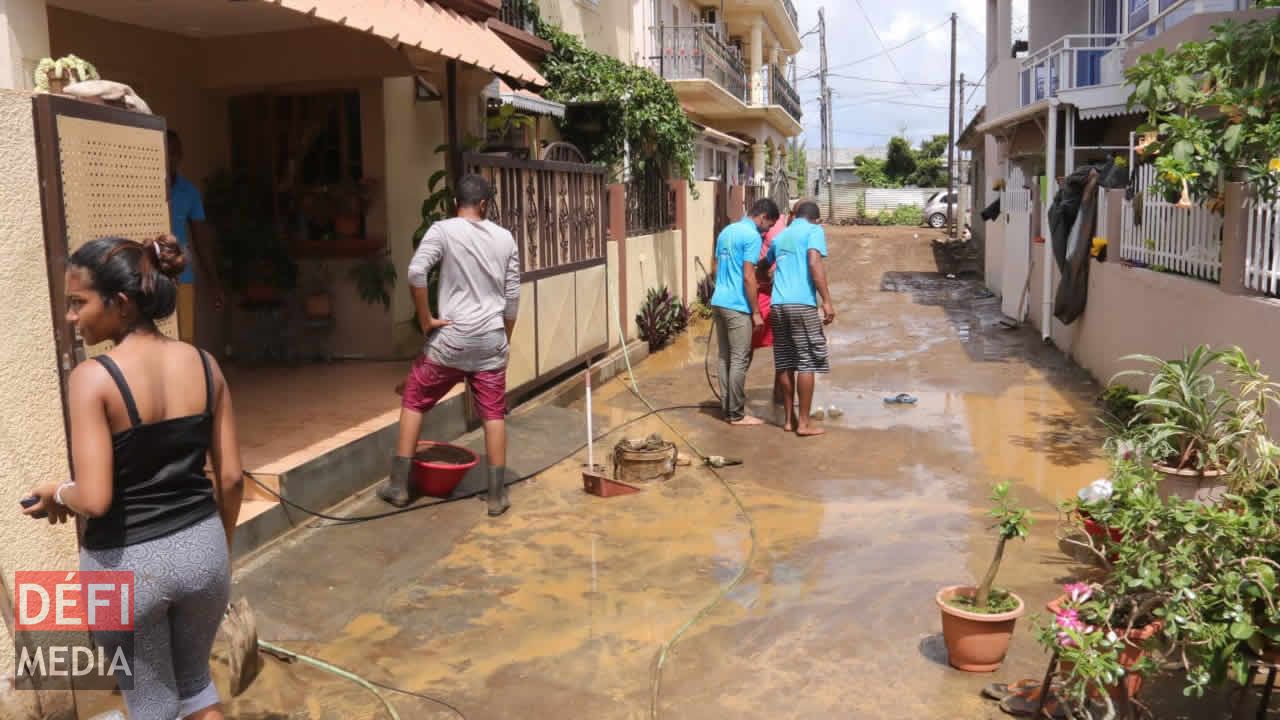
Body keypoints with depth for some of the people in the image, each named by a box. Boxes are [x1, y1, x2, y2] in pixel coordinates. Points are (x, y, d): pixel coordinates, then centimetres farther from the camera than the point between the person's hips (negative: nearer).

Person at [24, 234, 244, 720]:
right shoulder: (204, 365, -3)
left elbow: (95, 499, -22)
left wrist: (57, 494, 1)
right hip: (201, 547, 5)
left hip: (128, 564, -4)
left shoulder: (93, 377, -18)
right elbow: (231, 477, 1)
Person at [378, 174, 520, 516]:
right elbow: (513, 296, 8)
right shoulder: (505, 238, 7)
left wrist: (426, 319, -9)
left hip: (452, 338, -3)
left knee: (414, 401, 12)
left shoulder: (443, 230, -5)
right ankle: (497, 495, 10)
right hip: (491, 340, 3)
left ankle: (399, 485, 14)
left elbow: (416, 272, -20)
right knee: (493, 414, 8)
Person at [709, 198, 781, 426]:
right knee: (740, 361, -2)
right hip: (737, 306, -9)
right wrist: (756, 312, -12)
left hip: (719, 302, 9)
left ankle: (727, 409, 17)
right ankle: (737, 415, 2)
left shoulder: (726, 231, 15)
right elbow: (748, 277, -17)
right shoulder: (752, 236, -12)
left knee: (725, 358, 12)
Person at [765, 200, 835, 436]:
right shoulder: (814, 230, 3)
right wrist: (827, 301, -16)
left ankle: (789, 419, 16)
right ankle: (804, 423, 1)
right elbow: (814, 264, -14)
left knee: (784, 363, 10)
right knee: (806, 362, -1)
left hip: (778, 304, 6)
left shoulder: (781, 236, 23)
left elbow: (764, 265, 40)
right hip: (802, 303, -6)